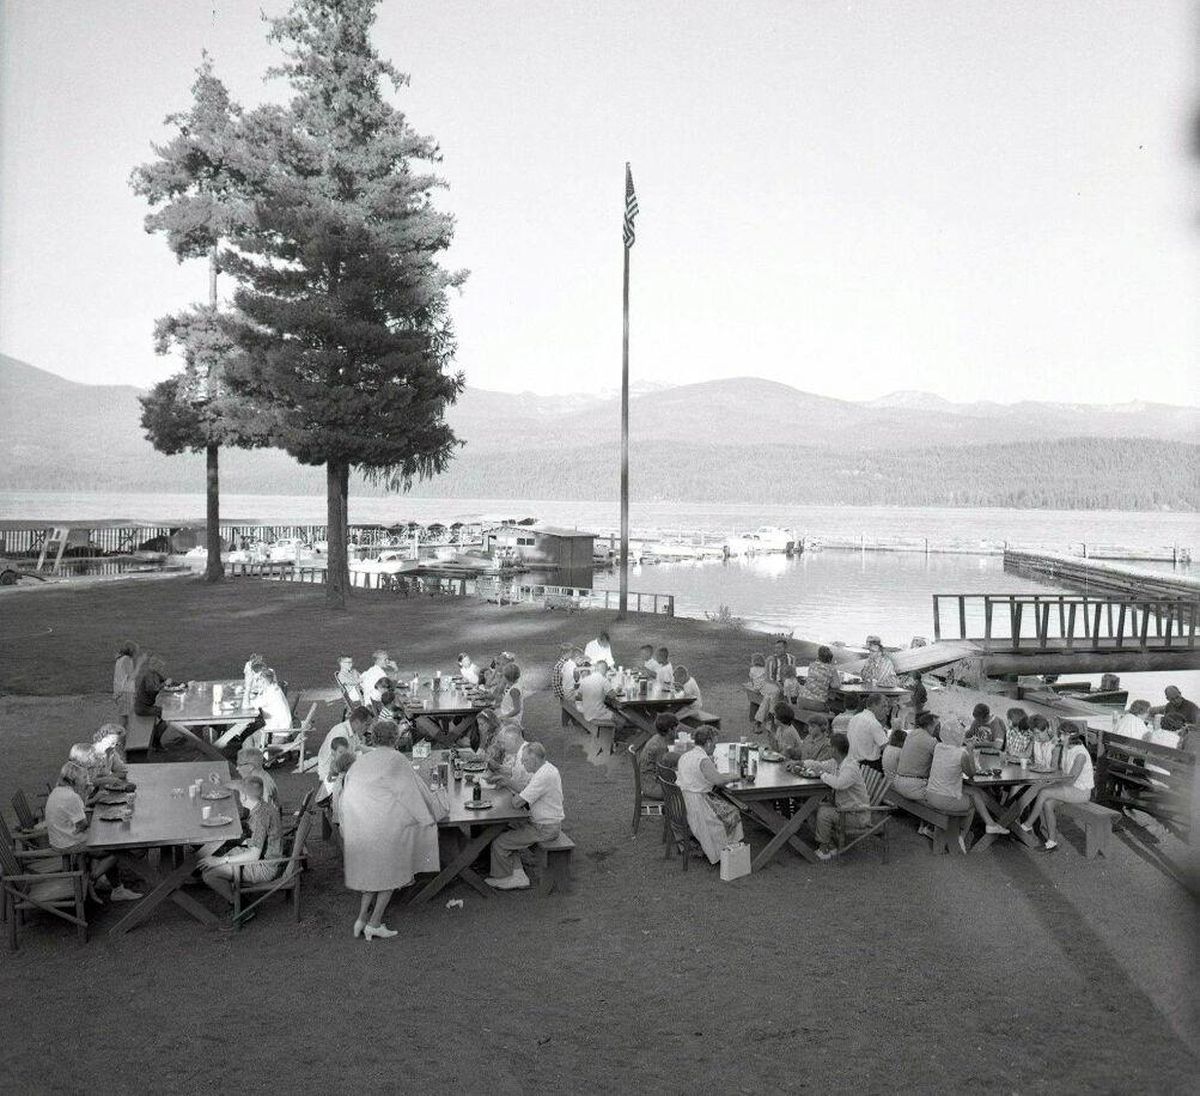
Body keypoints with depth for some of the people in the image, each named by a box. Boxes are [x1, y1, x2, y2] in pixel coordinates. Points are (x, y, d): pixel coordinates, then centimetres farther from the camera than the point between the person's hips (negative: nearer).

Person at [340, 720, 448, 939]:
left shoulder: (360, 761, 16)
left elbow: (345, 795, 19)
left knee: (370, 871, 20)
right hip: (385, 824, -5)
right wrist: (440, 808, 16)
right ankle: (374, 923, 7)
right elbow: (417, 791, 3)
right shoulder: (397, 761, 0)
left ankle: (362, 918, 12)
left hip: (356, 827, 5)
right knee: (390, 871, 9)